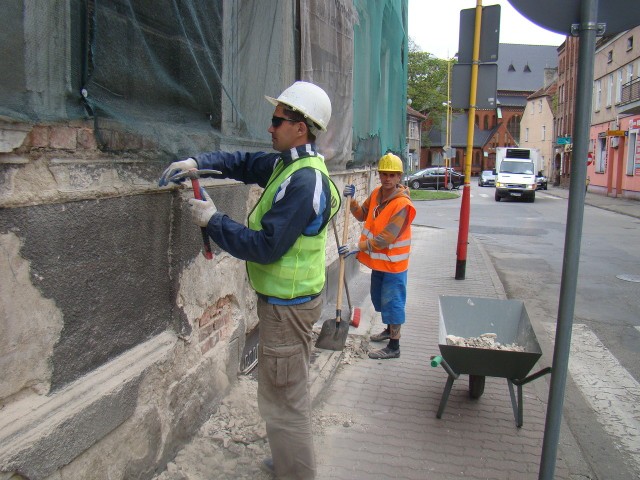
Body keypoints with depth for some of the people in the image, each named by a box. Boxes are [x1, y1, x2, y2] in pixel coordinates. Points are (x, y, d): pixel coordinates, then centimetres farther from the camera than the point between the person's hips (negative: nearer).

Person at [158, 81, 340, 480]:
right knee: (291, 391, 25)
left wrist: (213, 220, -17)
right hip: (289, 299, 11)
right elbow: (243, 163, 15)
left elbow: (265, 246, -27)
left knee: (284, 400, 4)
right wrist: (197, 162, 0)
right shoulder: (289, 163, 5)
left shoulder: (304, 181, -25)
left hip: (288, 306, -11)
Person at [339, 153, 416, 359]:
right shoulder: (376, 193, 0)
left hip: (393, 263, -8)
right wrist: (352, 200, -5)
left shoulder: (402, 204, -26)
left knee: (392, 302, 1)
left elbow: (385, 238, -29)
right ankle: (390, 330, 44)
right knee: (379, 298, 22)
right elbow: (362, 215, 14)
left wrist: (357, 248, -29)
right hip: (378, 260, 8)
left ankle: (394, 346, 13)